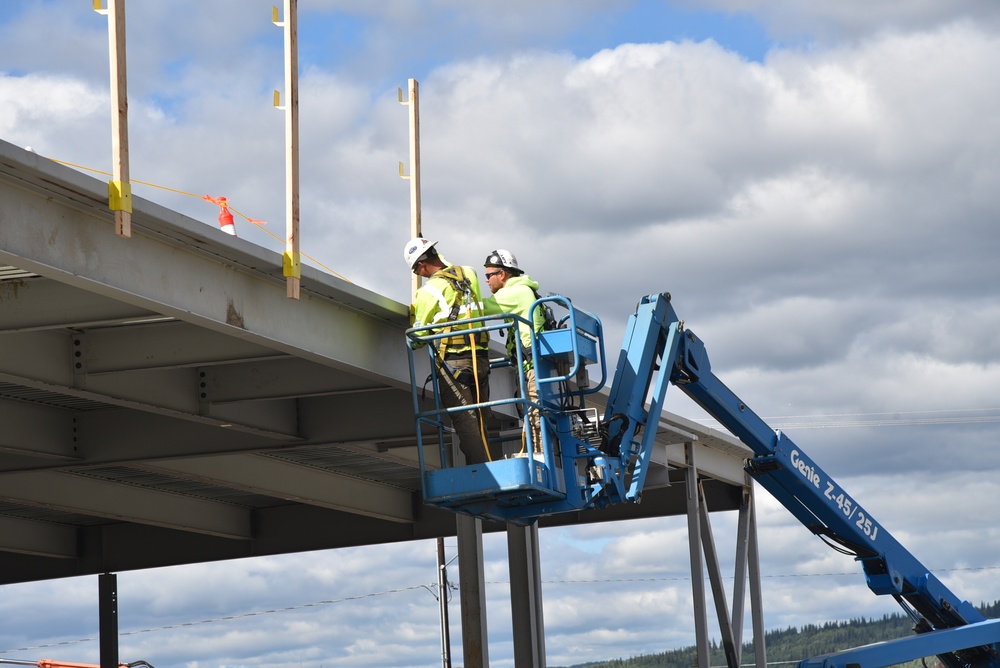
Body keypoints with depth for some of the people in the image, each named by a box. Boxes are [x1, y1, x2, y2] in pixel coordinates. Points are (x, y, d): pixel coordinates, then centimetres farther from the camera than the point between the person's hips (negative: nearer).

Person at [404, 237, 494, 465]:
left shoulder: (429, 290, -8)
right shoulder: (470, 274, 8)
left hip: (453, 361, -6)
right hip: (480, 357, 6)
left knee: (465, 423, -7)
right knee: (479, 422, 10)